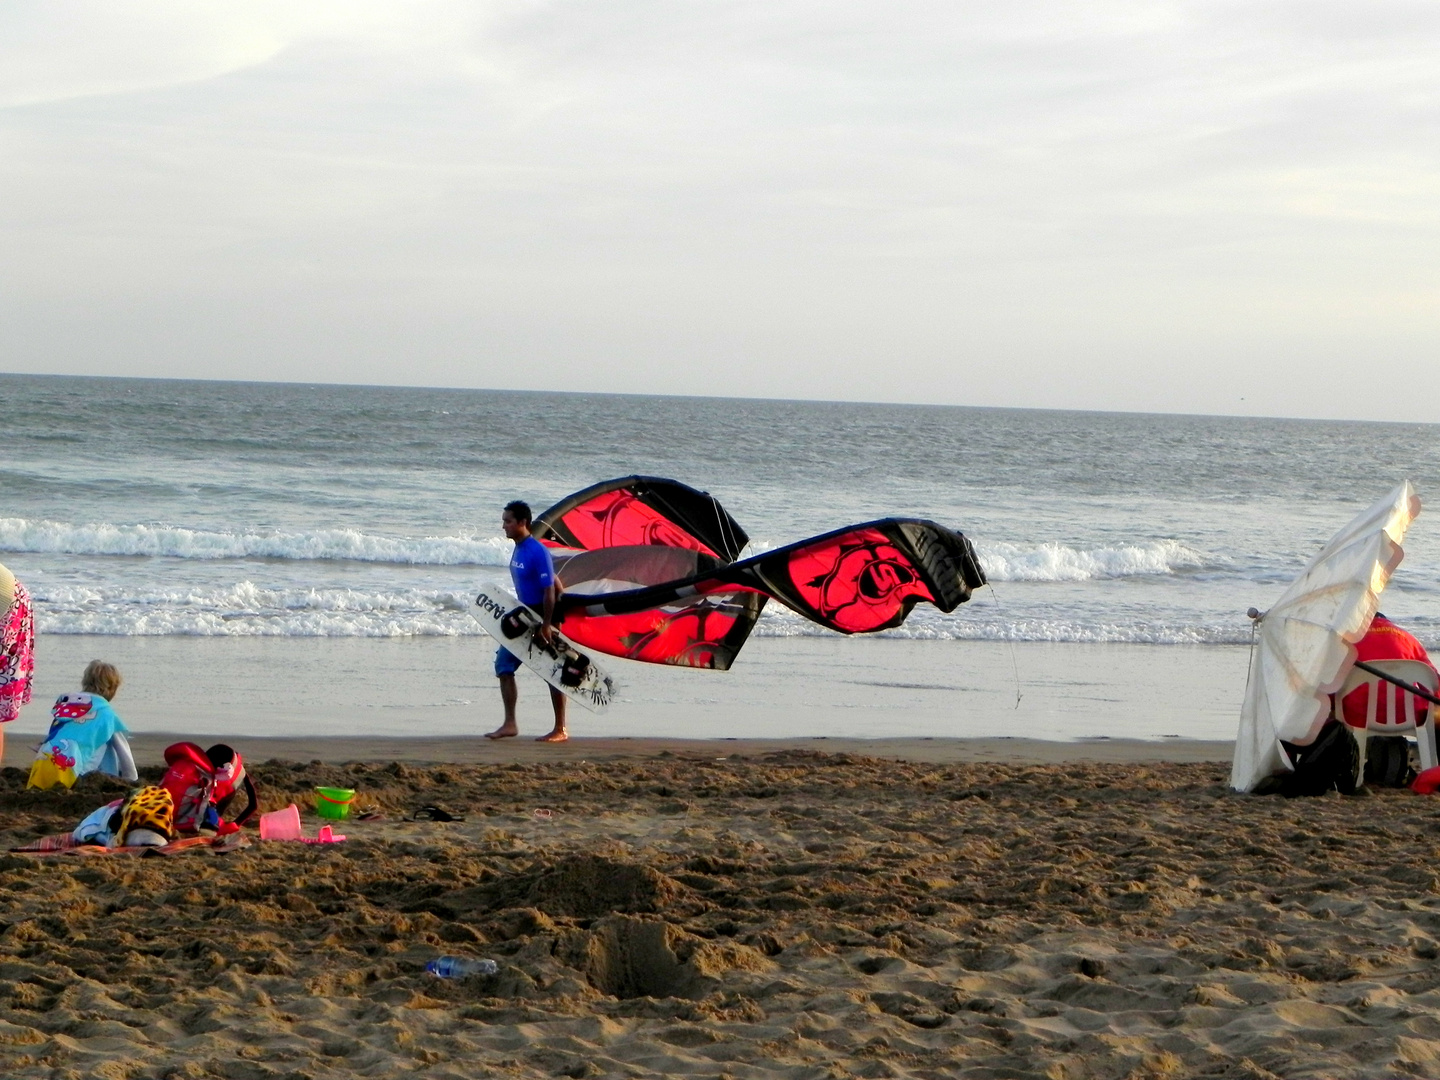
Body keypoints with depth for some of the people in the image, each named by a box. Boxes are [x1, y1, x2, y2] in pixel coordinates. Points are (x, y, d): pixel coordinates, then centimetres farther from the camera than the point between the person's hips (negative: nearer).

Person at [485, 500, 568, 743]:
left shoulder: (538, 552, -18)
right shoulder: (518, 549, 8)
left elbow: (549, 590, -20)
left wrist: (546, 625, -22)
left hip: (541, 617, -9)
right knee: (504, 664, 5)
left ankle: (561, 730, 5)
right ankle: (510, 724, 9)